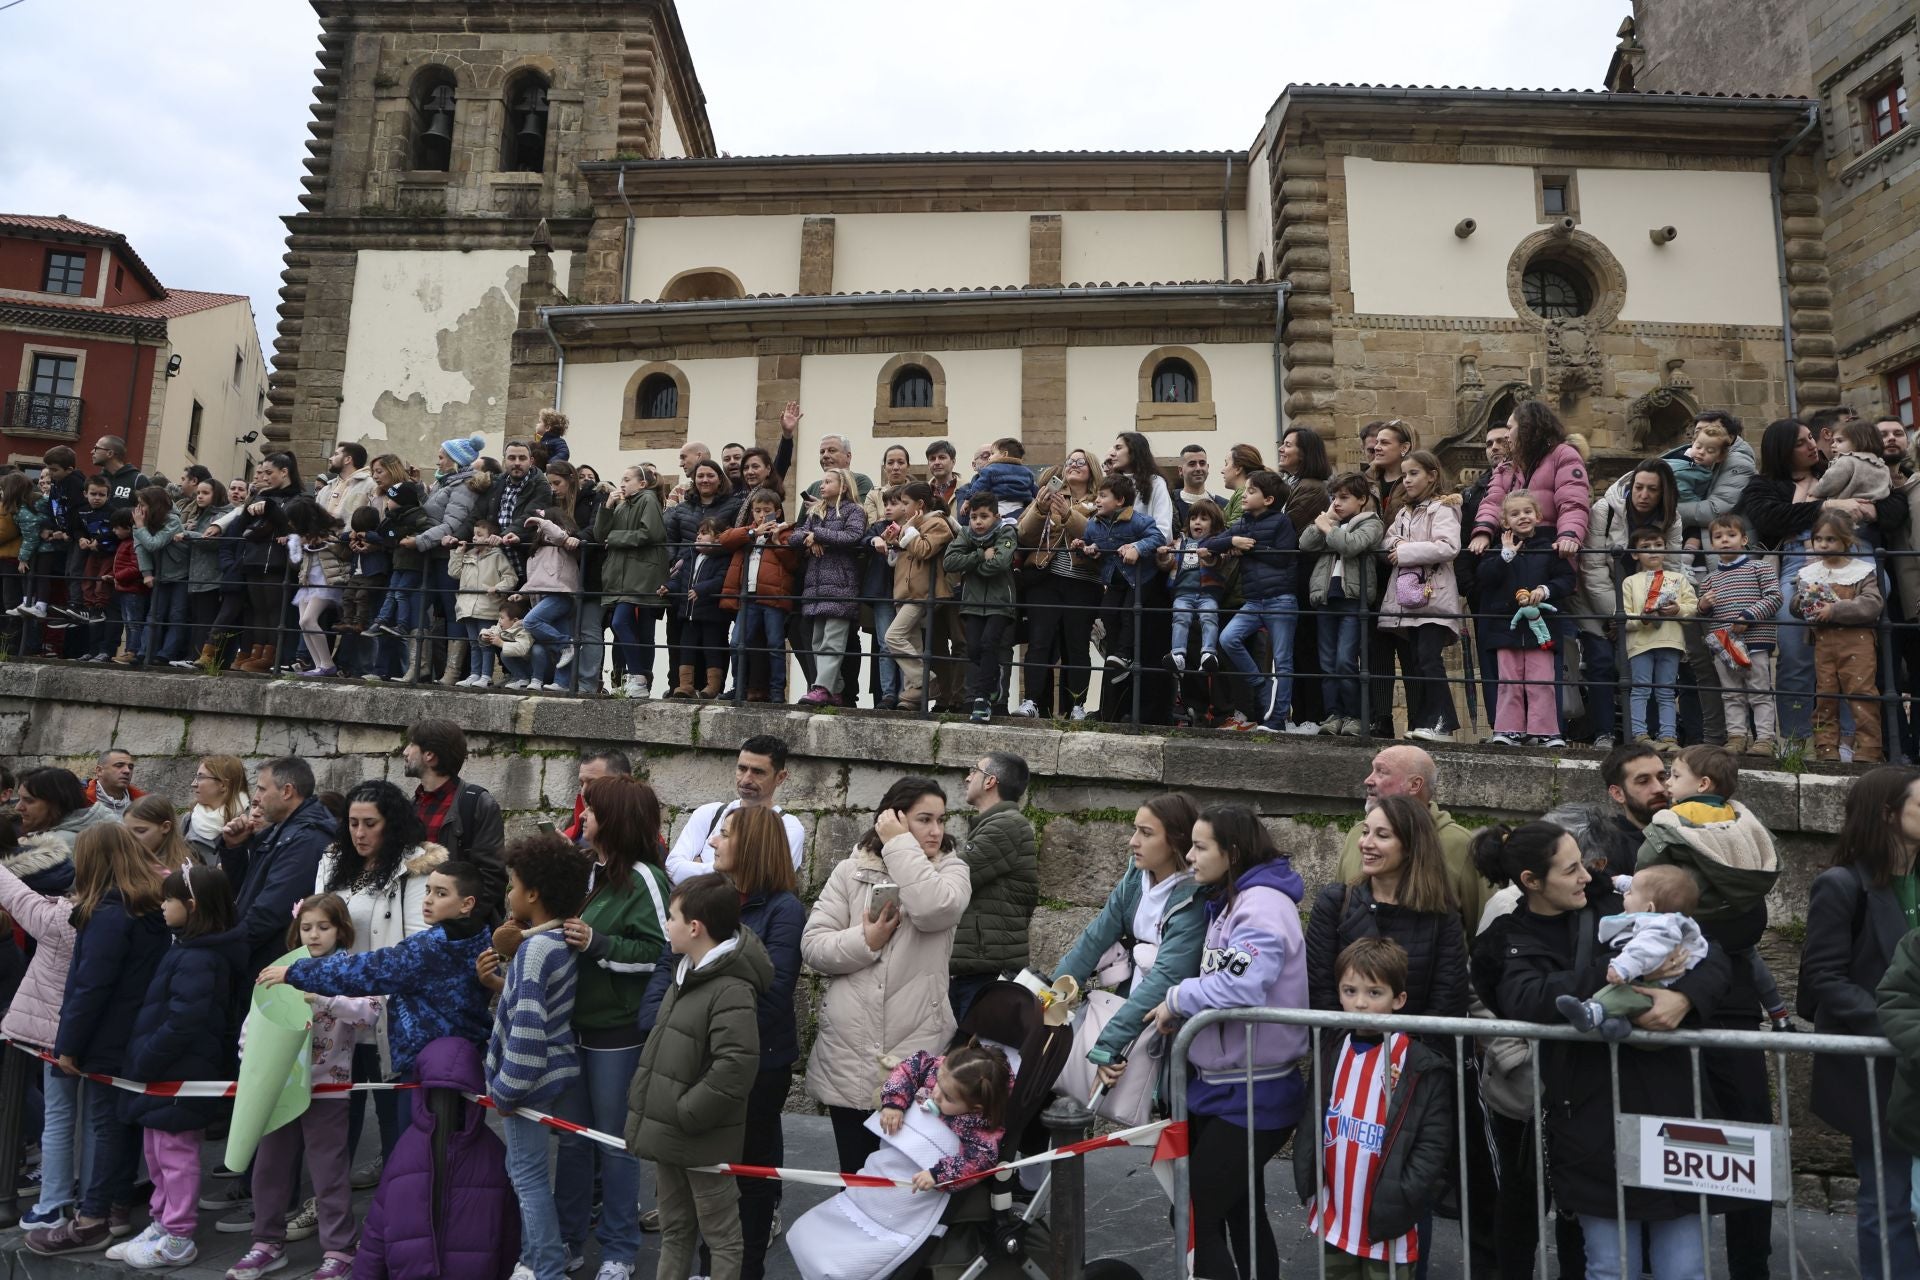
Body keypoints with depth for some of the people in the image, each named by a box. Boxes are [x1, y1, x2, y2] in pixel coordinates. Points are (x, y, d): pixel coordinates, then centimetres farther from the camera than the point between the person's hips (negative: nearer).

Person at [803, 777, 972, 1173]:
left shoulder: (950, 870, 1)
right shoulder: (851, 871, 3)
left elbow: (933, 910, -22)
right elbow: (812, 946, 0)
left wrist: (900, 846, -13)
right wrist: (864, 941, -16)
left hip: (915, 1056, -1)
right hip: (849, 1057, 2)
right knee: (856, 1176, 16)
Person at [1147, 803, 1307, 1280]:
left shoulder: (1263, 904, -20)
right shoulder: (1230, 901, 12)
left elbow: (1241, 985, -34)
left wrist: (1177, 998, -19)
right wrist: (1182, 1005, -3)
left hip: (1251, 1093, -9)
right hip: (1223, 1084, 10)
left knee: (1196, 1213, -2)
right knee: (1238, 1210, 19)